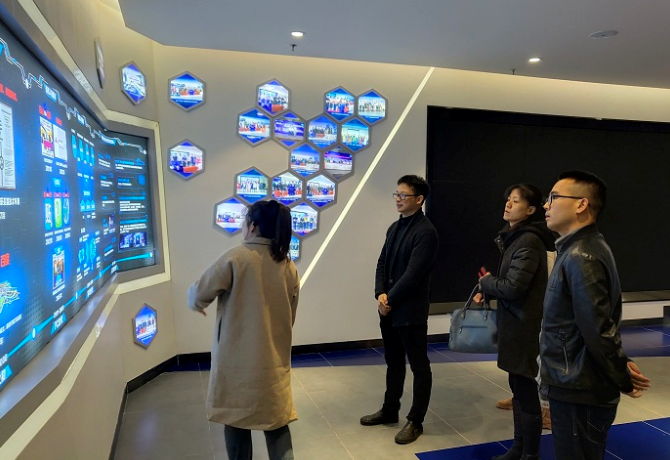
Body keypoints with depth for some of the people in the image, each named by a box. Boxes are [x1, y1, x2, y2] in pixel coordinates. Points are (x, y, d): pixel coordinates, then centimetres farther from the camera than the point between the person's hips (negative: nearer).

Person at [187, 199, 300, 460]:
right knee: (277, 422, 14)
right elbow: (290, 318, 8)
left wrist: (195, 303, 16)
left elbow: (200, 294, -7)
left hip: (237, 360, -3)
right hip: (274, 361, 4)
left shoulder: (235, 258, -14)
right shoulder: (289, 267, 1)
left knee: (236, 421, 16)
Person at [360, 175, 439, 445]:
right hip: (389, 308, 8)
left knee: (419, 366, 7)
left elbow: (413, 273, -19)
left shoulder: (425, 232, -15)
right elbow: (382, 263, 10)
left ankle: (415, 421, 20)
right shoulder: (395, 227, 11)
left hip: (410, 311, -8)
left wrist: (390, 300, -13)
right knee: (393, 362, 20)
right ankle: (390, 410, 35)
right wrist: (381, 294, -4)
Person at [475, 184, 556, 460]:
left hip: (524, 327, -10)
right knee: (518, 389, 19)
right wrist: (487, 292, 2)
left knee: (526, 392, 3)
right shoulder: (515, 237, 12)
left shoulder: (529, 241, -19)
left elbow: (512, 287, -23)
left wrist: (485, 283, -6)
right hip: (514, 324, 10)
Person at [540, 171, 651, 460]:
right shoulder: (581, 249, 10)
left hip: (578, 392, -9)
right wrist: (622, 369, 9)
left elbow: (598, 329, -24)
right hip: (578, 386, 9)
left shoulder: (580, 256, -22)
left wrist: (623, 379, -12)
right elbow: (601, 323, 14)